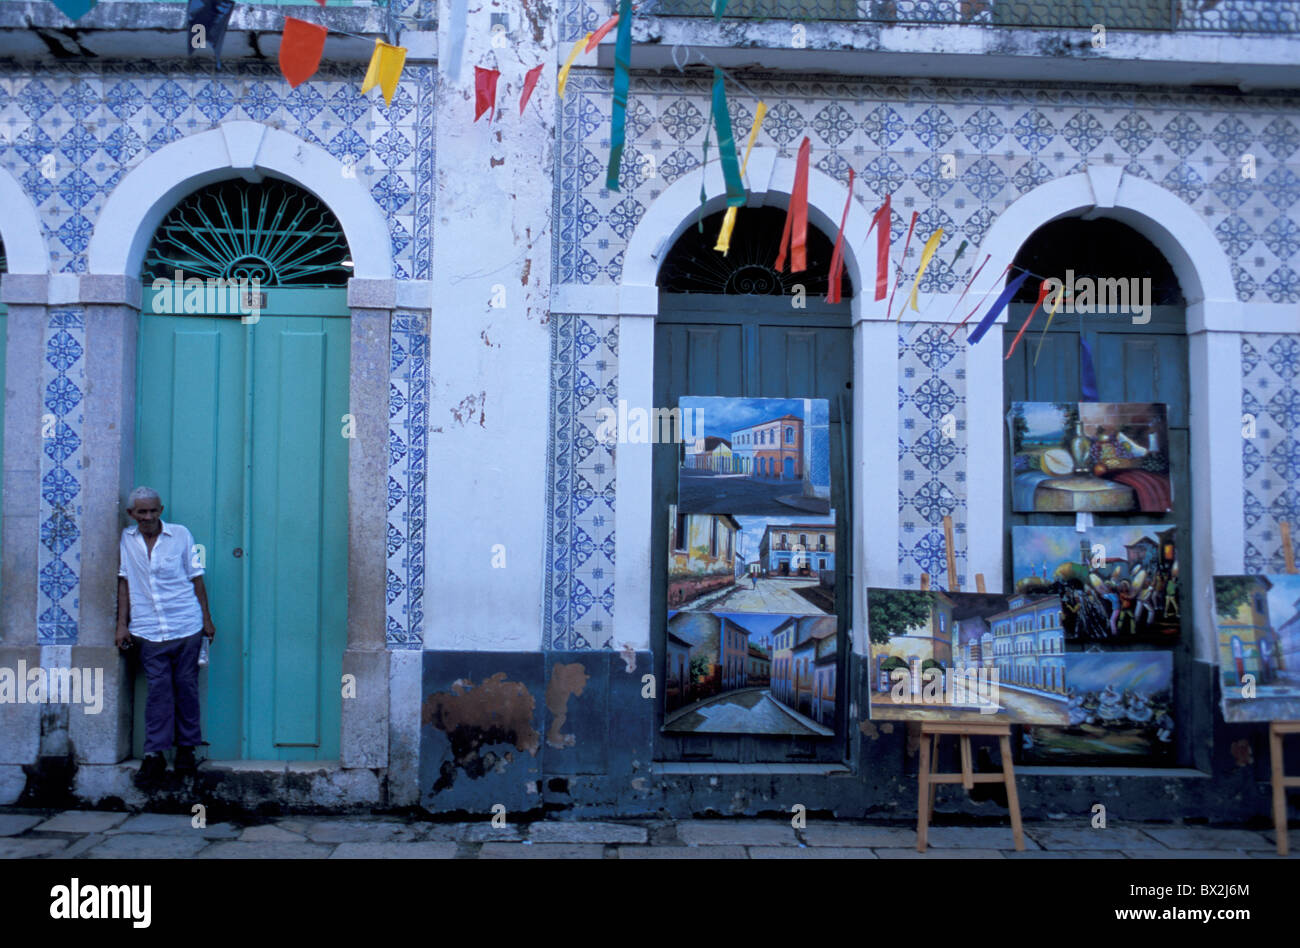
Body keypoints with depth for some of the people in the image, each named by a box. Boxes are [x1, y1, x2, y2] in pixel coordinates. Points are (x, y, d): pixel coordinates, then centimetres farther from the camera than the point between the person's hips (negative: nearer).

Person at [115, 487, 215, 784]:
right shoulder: (126, 539, 5)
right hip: (148, 631, 0)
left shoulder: (181, 535, 2)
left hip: (187, 627, 0)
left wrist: (206, 619, 6)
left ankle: (186, 749, 16)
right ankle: (154, 754, 6)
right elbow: (124, 582, 8)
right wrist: (122, 624, 4)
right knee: (158, 689, -2)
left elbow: (196, 578, 6)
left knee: (186, 687, 4)